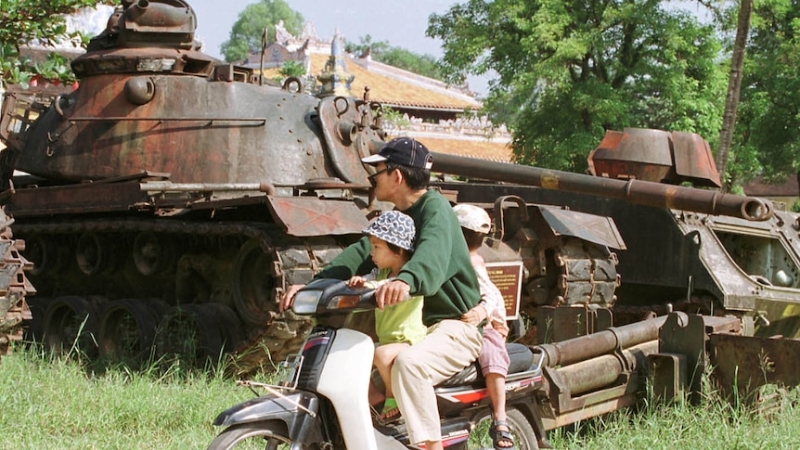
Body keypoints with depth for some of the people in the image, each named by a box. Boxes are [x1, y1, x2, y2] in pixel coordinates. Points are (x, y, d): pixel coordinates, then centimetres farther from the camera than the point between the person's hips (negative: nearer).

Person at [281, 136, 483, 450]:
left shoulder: (436, 208, -15)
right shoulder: (398, 217, 14)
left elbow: (433, 254, -38)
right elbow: (361, 253, 2)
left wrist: (406, 281, -60)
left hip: (456, 326, -10)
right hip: (416, 326, 10)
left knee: (408, 363, -36)